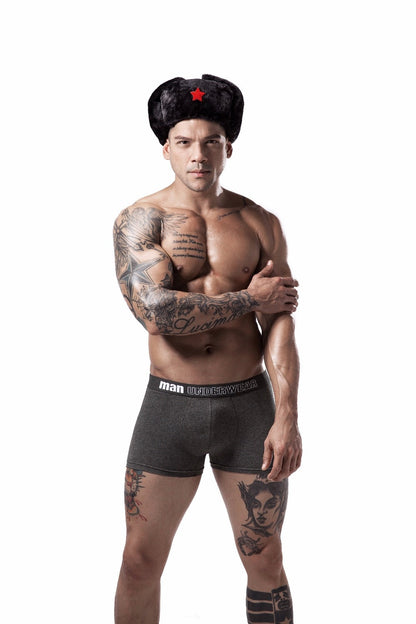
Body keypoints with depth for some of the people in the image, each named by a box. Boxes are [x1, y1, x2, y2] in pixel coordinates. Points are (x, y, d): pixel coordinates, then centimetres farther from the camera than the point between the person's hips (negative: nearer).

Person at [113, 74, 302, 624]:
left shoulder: (260, 223, 4)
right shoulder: (140, 220, -3)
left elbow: (280, 326, -2)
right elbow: (154, 310, -19)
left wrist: (286, 418, -11)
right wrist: (249, 298, -11)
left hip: (249, 404, 2)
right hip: (170, 407, -1)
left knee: (265, 562, 12)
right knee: (141, 563, 9)